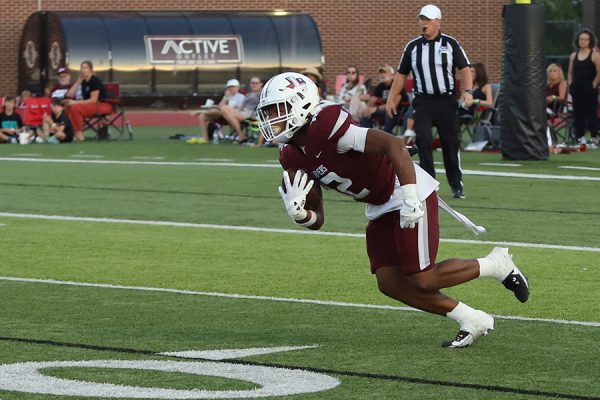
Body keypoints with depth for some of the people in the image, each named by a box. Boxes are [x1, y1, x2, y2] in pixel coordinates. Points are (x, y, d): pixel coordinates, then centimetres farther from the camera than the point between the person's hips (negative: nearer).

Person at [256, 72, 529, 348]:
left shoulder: (325, 126, -25)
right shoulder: (293, 157, 3)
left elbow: (394, 145, -30)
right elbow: (316, 219, 7)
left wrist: (410, 200, -33)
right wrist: (297, 213, -18)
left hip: (409, 196, -9)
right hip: (381, 210, 9)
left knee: (421, 280, -11)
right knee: (390, 282, 1)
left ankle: (496, 265, 12)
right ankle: (471, 321, 12)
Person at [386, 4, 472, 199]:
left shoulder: (450, 44, 1)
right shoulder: (412, 46, 6)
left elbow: (465, 68, -1)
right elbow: (401, 74, 12)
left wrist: (468, 91, -16)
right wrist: (391, 99, 8)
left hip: (447, 101, -1)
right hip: (423, 101, 1)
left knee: (451, 143, 1)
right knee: (423, 139, -12)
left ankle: (456, 185, 14)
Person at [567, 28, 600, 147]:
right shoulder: (573, 56, 11)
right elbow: (570, 72, 17)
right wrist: (571, 85, 7)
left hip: (589, 91, -5)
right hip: (577, 90, 5)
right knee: (578, 114, 5)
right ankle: (580, 137, 11)